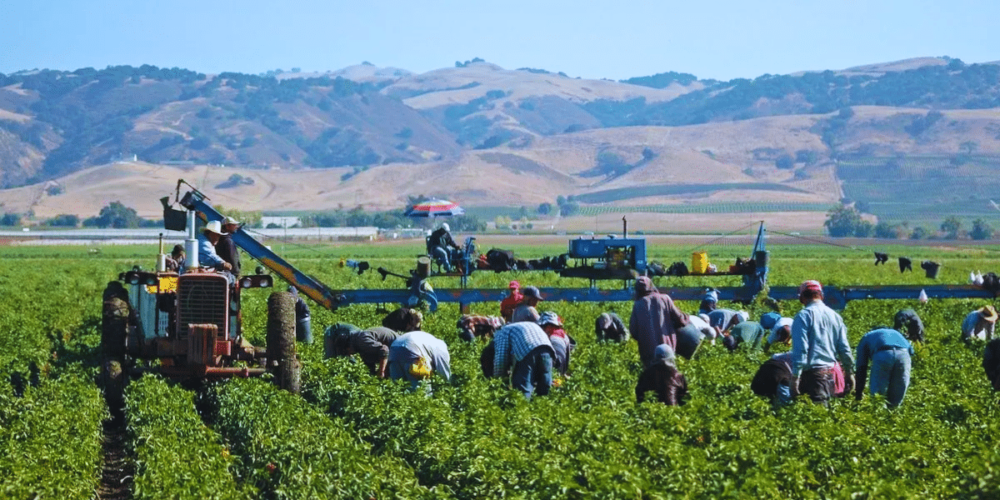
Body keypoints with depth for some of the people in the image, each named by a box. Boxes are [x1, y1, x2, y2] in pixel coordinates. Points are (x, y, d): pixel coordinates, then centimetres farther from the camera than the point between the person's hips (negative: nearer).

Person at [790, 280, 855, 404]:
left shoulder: (803, 316, -7)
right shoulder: (835, 316, 12)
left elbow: (800, 349, -13)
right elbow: (844, 348, 15)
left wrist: (795, 376, -13)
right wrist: (849, 372, 24)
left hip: (812, 372, -6)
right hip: (831, 370, 6)